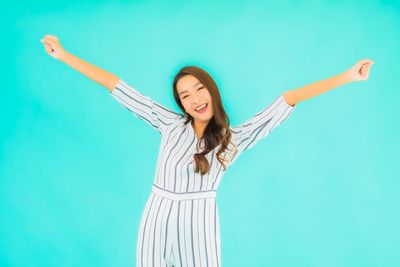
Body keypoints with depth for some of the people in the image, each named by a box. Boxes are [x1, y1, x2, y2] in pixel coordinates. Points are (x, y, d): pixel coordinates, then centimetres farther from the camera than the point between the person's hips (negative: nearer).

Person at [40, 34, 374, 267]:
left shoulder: (234, 138, 1)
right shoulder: (170, 124, 4)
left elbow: (286, 101, -3)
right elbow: (119, 88, 5)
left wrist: (347, 77, -3)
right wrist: (65, 56, 8)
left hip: (199, 221, -2)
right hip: (157, 217, 2)